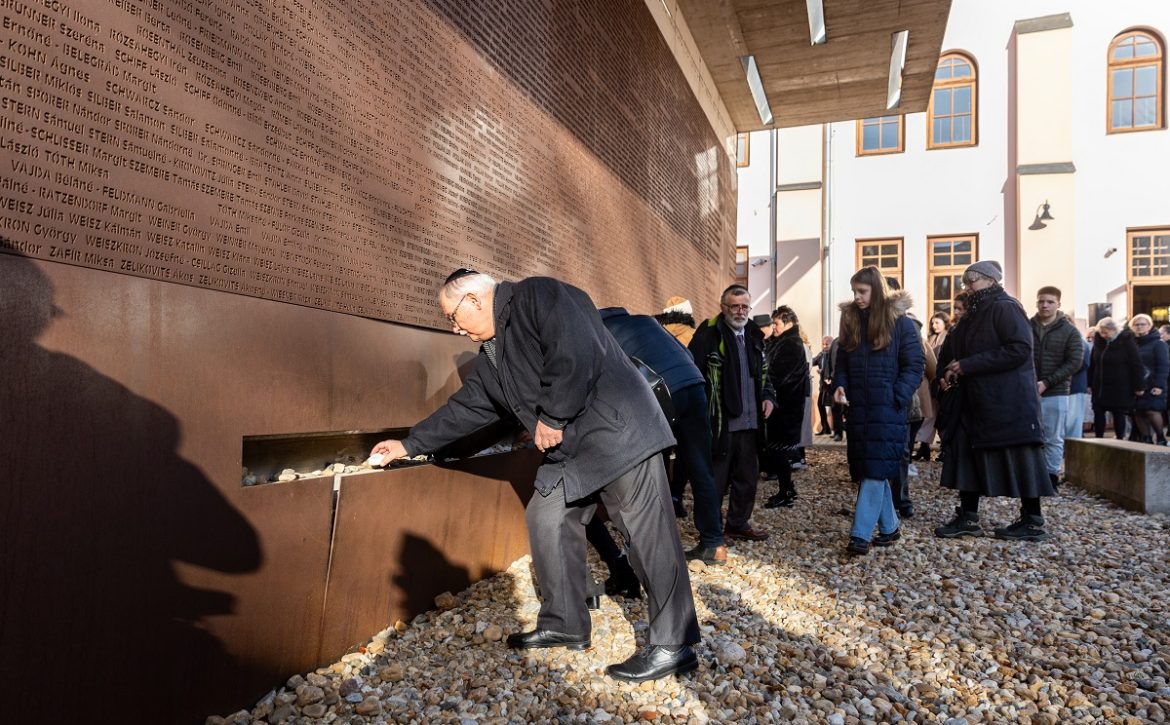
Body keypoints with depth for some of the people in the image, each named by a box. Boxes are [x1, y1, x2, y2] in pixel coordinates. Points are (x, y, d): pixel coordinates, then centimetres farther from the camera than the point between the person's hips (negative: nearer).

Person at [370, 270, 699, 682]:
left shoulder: (537, 297, -9)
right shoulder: (493, 359, 19)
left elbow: (575, 353, -24)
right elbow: (465, 409, 27)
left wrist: (551, 416, -15)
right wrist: (408, 445, 31)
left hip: (617, 430, -10)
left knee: (648, 534, -6)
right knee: (546, 521, 10)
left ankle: (673, 646, 3)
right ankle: (564, 625, 24)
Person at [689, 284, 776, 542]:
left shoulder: (754, 334, 12)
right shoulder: (708, 334, -11)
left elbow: (763, 372, 23)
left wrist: (768, 396, 6)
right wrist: (702, 412, -20)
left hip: (750, 421, 7)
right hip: (720, 422, -7)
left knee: (747, 475, 15)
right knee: (717, 479, 3)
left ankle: (738, 523, 30)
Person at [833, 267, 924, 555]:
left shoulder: (900, 322, -4)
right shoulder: (851, 321, 10)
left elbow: (914, 366, -5)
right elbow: (842, 363, 15)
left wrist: (897, 398, -15)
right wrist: (839, 386, -4)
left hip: (888, 410, -5)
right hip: (858, 409, 5)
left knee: (876, 470, -8)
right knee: (870, 471, 9)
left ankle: (861, 534, -9)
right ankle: (889, 527, 23)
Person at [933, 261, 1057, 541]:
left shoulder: (1005, 308, -10)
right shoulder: (973, 315, 16)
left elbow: (1020, 349, -22)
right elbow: (953, 349, 21)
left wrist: (967, 365, -21)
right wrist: (947, 371, -2)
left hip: (1009, 401, -9)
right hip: (976, 402, 9)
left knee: (1019, 458, -1)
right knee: (968, 454, 7)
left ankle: (1033, 522, 10)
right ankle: (968, 518, 13)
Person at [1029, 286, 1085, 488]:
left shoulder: (1069, 331, 2)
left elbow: (1074, 362, -5)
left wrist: (1046, 383, -14)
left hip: (1056, 393, -1)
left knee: (1053, 438, 4)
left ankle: (1052, 476, 13)